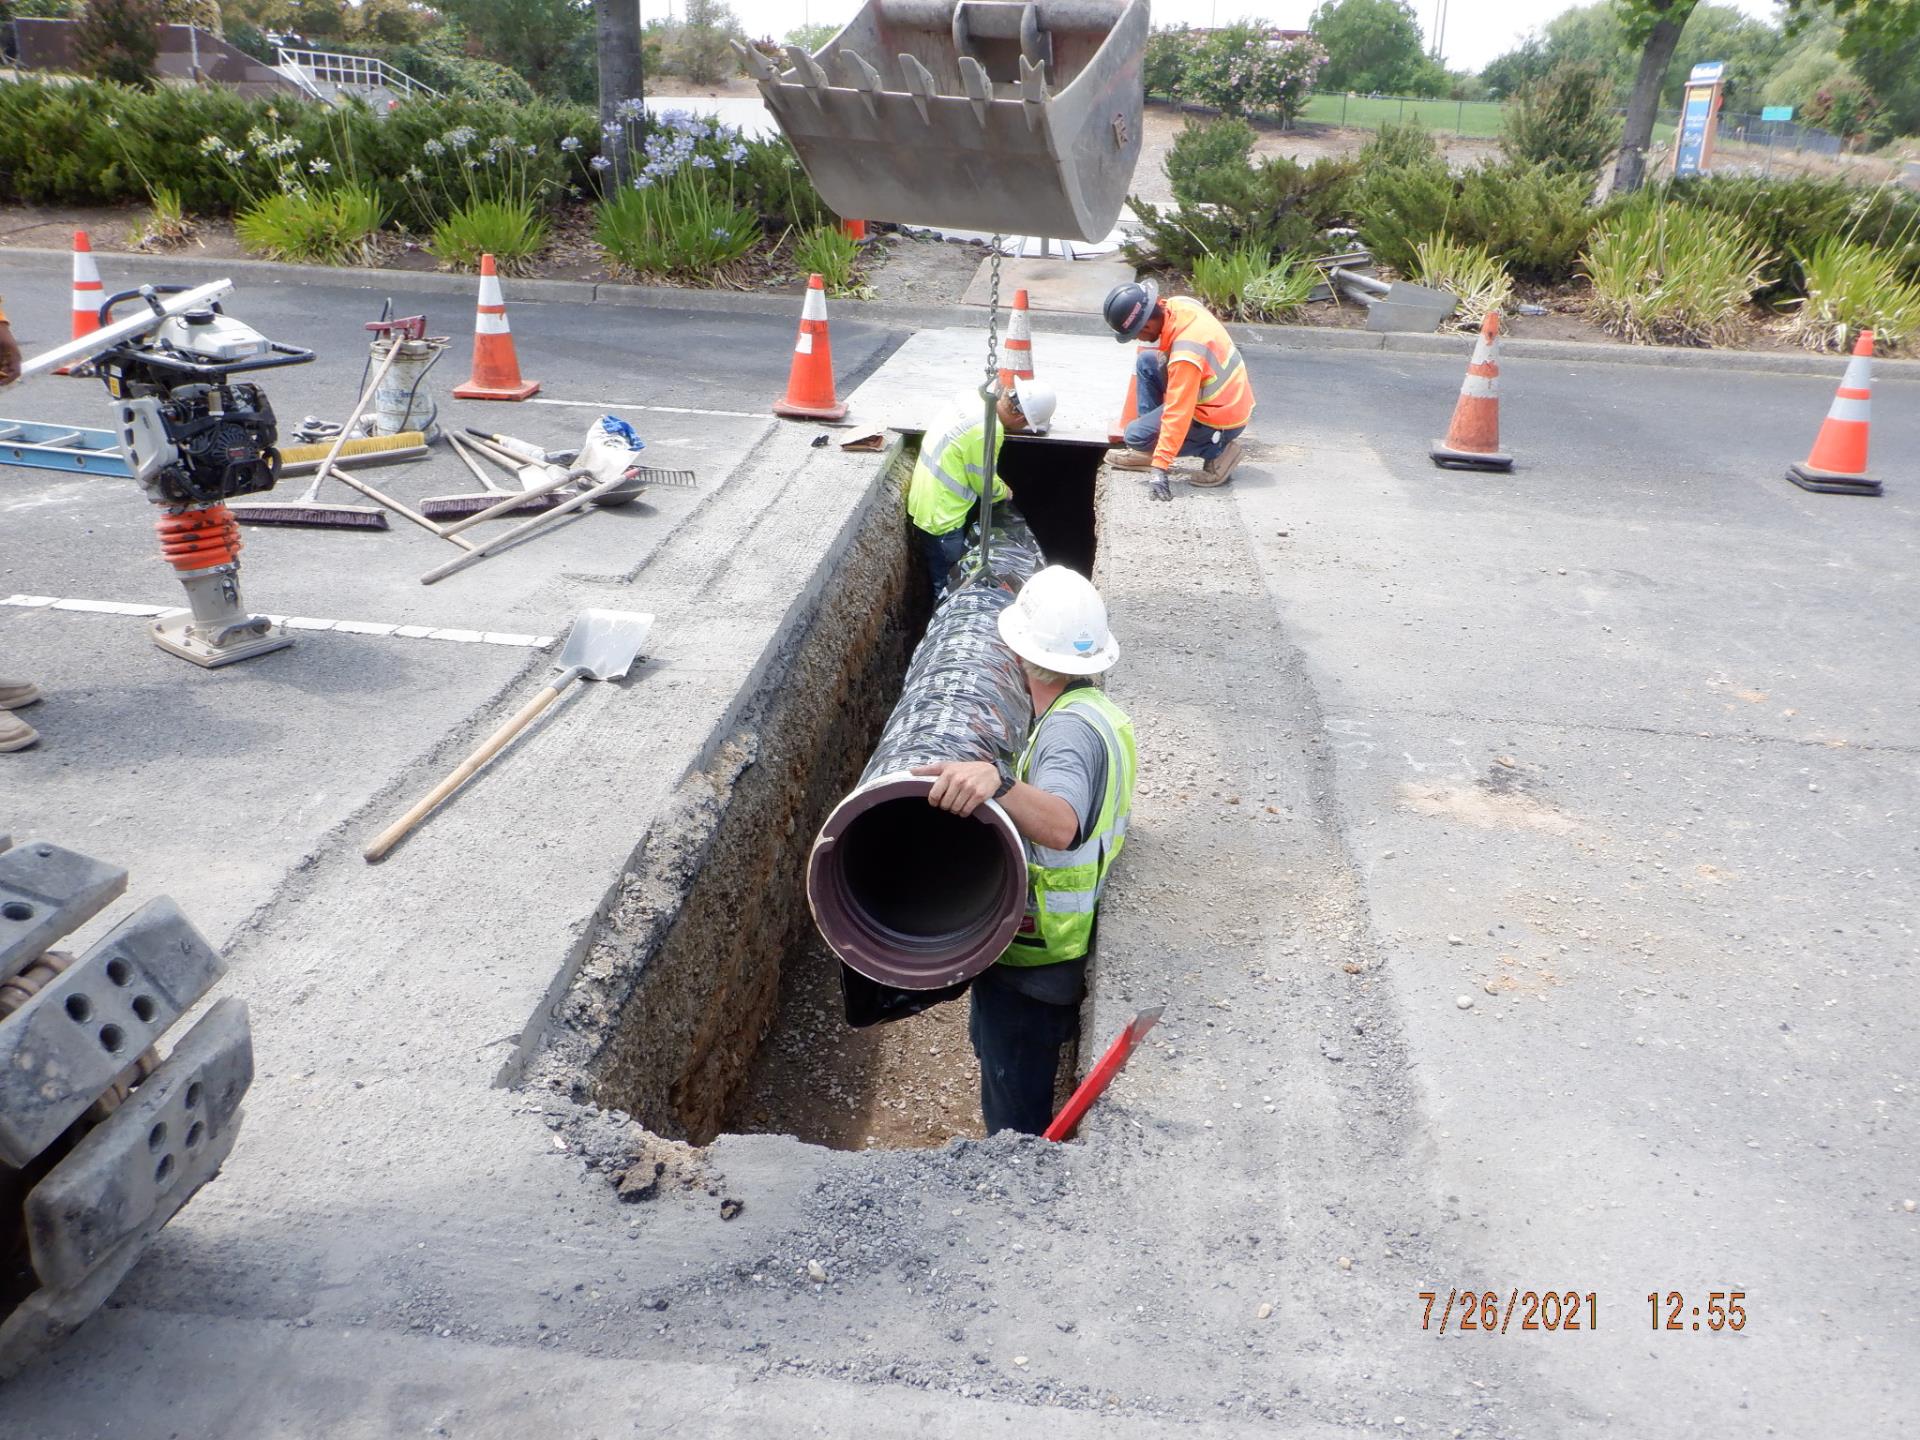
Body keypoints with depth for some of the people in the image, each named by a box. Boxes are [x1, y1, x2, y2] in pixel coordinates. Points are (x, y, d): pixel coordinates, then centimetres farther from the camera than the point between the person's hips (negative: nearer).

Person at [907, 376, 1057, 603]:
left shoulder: (977, 401, 1)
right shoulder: (986, 430, -27)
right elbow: (985, 484, -14)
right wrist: (1006, 492, 5)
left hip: (925, 503, 9)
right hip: (940, 515, -9)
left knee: (943, 580, 23)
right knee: (948, 590, 5)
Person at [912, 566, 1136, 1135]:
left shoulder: (1068, 728, -27)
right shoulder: (1097, 709, 5)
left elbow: (1061, 825, -47)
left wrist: (998, 781, -62)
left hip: (1029, 960, -10)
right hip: (1059, 955, 10)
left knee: (1014, 1115, 7)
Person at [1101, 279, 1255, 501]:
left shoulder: (1185, 354, -34)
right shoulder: (1178, 304, -11)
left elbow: (1178, 415, -33)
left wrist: (1160, 470, -31)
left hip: (1220, 420, -9)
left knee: (1136, 435, -7)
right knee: (1145, 362, 11)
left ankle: (1216, 450, -3)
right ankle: (1151, 451, 15)